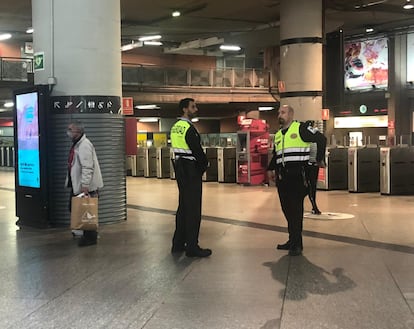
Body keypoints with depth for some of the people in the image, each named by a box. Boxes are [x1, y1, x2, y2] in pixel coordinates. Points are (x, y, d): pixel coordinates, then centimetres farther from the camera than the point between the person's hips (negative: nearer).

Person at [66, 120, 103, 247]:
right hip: (76, 185, 11)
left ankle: (90, 238, 8)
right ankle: (87, 234, 28)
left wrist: (85, 185, -29)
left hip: (86, 187, -11)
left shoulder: (84, 145, -19)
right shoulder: (77, 144, 15)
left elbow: (87, 167, -26)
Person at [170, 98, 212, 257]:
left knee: (183, 207, 16)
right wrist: (205, 164, 1)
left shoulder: (175, 127, 12)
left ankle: (178, 244, 22)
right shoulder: (189, 128, -16)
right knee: (193, 208, -5)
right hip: (191, 170, -10)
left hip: (180, 169, 10)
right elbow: (197, 150, -18)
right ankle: (192, 247, -2)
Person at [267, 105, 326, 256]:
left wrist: (319, 159, -3)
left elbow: (321, 139, -4)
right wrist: (271, 169, 16)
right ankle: (292, 240, 19)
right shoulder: (278, 135, 19)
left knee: (296, 209, -8)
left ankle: (297, 244, -4)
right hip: (282, 176, 7)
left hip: (297, 175, -7)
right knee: (287, 209, 9)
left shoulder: (301, 128, -3)